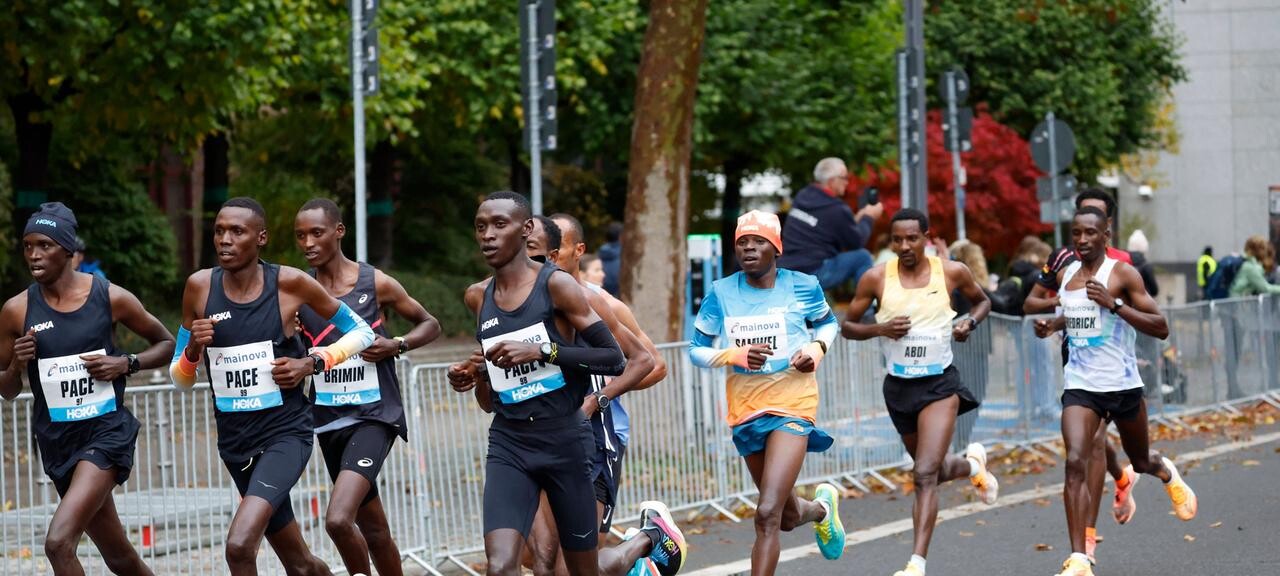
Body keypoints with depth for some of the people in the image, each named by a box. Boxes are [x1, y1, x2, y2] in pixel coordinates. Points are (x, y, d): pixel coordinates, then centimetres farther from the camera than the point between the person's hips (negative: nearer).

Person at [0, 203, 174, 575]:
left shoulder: (110, 298, -5)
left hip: (108, 431, -4)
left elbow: (167, 344, 8)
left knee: (58, 542, -23)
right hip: (57, 440, 4)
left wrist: (126, 364, -10)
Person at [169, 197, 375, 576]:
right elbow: (180, 380, 7)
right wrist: (193, 349, -14)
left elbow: (361, 332, 3)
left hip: (286, 432, -4)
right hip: (235, 439, 4)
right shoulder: (200, 287, -2)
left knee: (240, 545, -26)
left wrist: (312, 364, -11)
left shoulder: (289, 283, -10)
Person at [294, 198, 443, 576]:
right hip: (329, 418, 5)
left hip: (374, 416, -5)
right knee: (372, 527, 16)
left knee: (338, 519, -23)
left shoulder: (376, 283, -6)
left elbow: (430, 325, 6)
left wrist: (396, 345, -12)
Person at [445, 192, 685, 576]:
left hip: (564, 440, -4)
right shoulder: (479, 298, 8)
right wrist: (474, 378, -2)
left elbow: (615, 359, -11)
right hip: (509, 444, 4)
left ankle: (650, 537, 41)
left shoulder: (556, 285, -7)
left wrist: (543, 351, -21)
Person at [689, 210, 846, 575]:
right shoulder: (721, 294, -2)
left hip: (793, 405, -3)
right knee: (787, 517, 19)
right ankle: (822, 508, 55)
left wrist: (817, 347, -6)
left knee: (767, 515, -18)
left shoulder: (803, 287, -3)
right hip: (745, 410, 3)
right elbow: (696, 350, 1)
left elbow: (827, 323, 16)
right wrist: (734, 355, -18)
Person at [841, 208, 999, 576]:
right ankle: (973, 464, 56)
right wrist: (880, 329, -16)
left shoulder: (952, 272, -6)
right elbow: (847, 326, 3)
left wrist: (970, 322, -7)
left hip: (940, 383, -3)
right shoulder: (877, 278, -6)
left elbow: (982, 301, 15)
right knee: (934, 470, 20)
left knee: (925, 475, -17)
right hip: (899, 386, 3)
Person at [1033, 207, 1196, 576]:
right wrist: (1052, 325, 6)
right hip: (1080, 386, 3)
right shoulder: (1065, 275, 6)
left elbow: (1161, 329, -15)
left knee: (1140, 461, 17)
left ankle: (1167, 474, 58)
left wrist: (1114, 304, -26)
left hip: (1122, 385, -3)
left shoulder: (1122, 273, -11)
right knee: (1075, 463, -17)